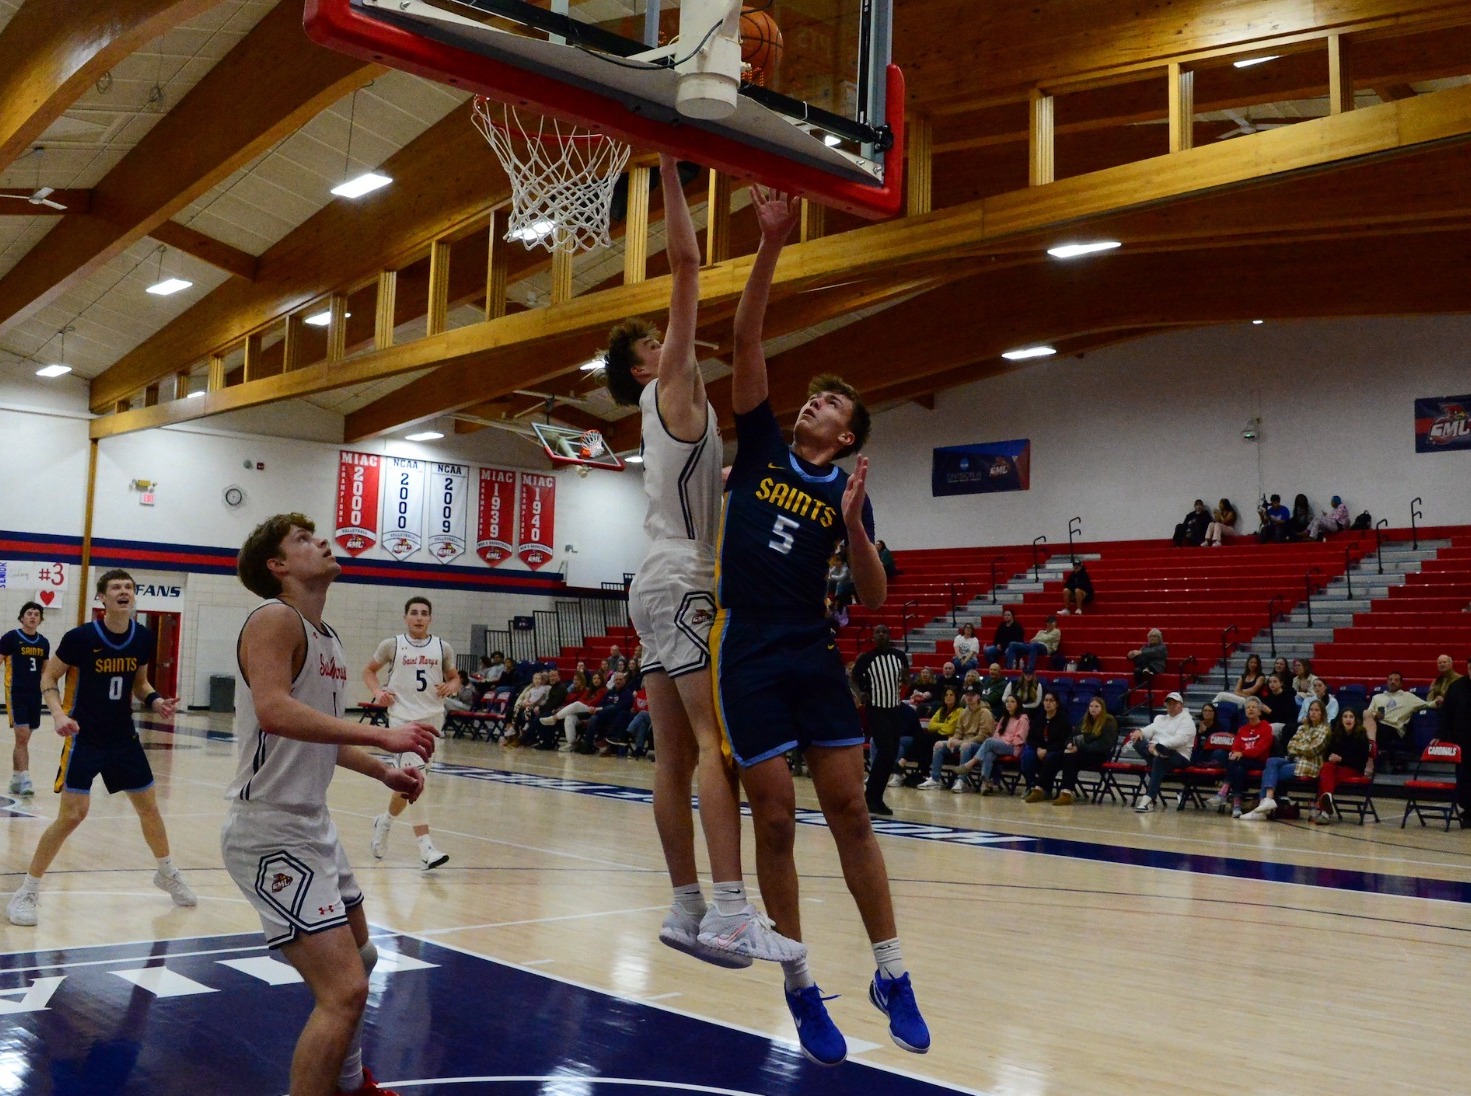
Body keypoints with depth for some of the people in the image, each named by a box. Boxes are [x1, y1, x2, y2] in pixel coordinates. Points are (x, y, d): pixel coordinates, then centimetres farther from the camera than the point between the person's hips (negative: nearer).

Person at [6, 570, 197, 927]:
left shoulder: (143, 638, -3)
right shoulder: (80, 637, -16)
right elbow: (49, 677, -4)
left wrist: (155, 701, -6)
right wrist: (59, 714, -20)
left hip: (124, 737, 5)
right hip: (84, 739, -5)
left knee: (149, 806, 13)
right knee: (71, 815, -10)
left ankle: (167, 874, 33)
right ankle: (27, 891, 4)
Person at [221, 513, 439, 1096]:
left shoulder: (328, 639, 14)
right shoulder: (275, 619, -14)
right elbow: (273, 710, -31)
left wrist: (384, 772, 12)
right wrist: (381, 734, -33)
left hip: (312, 826, 11)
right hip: (271, 831, -11)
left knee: (359, 962, 26)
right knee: (344, 990, -17)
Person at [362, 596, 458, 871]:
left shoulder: (443, 648, 6)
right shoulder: (392, 645, 0)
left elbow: (455, 678, 17)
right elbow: (369, 670, 13)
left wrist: (451, 687, -6)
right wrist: (378, 691, -6)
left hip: (432, 718, 4)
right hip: (403, 717, -4)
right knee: (415, 779, -15)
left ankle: (385, 821, 42)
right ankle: (425, 848, -15)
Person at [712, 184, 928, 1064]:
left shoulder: (848, 492, 6)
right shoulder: (760, 445, 5)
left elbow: (875, 600, 1)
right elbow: (747, 339, -5)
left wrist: (853, 524, -15)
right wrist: (773, 245, -12)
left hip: (815, 657, 1)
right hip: (750, 657, -1)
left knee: (850, 810, 2)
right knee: (775, 819, 1)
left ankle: (892, 974, 15)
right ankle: (801, 986, 14)